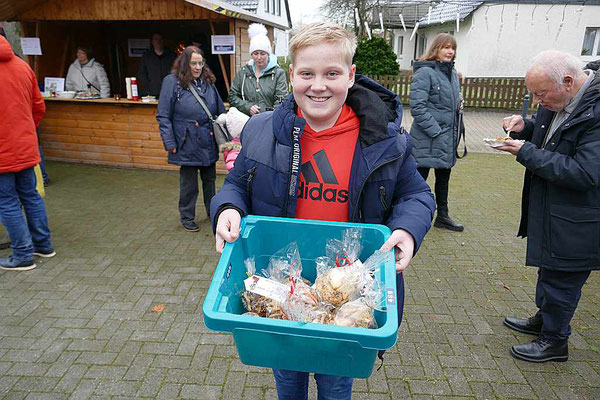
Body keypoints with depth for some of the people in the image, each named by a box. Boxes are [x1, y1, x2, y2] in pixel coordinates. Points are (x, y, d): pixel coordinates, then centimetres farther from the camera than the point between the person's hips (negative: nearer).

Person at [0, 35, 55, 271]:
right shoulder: (22, 66, 5)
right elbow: (39, 107, 11)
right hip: (26, 146, 7)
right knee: (30, 196, 16)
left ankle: (23, 255, 11)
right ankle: (43, 245, 26)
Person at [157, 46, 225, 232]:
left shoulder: (208, 81, 9)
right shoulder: (172, 82, -7)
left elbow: (221, 111, 16)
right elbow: (163, 116, -8)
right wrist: (170, 143, -12)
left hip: (209, 143, 5)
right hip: (188, 145, -5)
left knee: (210, 178, 17)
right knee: (189, 183, 7)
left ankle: (213, 211, 35)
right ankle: (187, 217, 24)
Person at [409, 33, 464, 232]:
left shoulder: (452, 74, 14)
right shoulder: (425, 72, -12)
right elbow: (417, 107, -20)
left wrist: (454, 135, 15)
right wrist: (436, 132, -21)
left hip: (447, 141, 9)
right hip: (427, 140, -9)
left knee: (444, 178, 18)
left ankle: (442, 216, 34)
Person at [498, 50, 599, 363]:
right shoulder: (557, 101, 0)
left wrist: (526, 152, -26)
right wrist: (525, 127, -4)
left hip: (574, 223, -9)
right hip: (548, 210, 9)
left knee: (561, 277, 8)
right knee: (548, 268, 24)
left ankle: (554, 340, 28)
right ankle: (543, 318, 45)